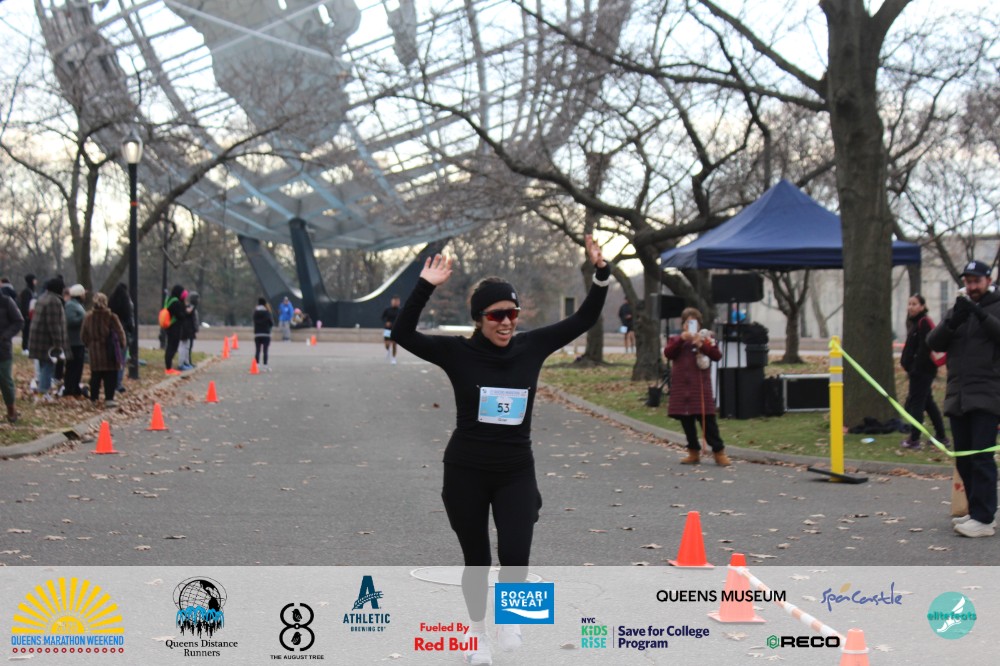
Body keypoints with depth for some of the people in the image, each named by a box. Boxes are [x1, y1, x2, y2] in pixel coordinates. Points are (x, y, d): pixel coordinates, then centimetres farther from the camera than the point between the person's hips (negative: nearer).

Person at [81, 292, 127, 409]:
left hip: (94, 351, 4)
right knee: (110, 376, 0)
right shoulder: (111, 317, -12)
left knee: (96, 375, 13)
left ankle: (93, 398, 19)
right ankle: (109, 399, -7)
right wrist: (121, 345, 7)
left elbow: (83, 335, 10)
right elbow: (120, 332, -8)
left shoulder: (88, 317, 1)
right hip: (109, 351, -4)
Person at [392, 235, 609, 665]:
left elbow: (584, 320, 2)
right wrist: (426, 287, -28)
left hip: (516, 472, 1)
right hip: (466, 472, -1)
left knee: (515, 557, -14)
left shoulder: (531, 348, -2)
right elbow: (403, 334, -18)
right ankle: (476, 631, 37)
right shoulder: (459, 353, -9)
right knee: (476, 560, 11)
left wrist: (601, 275, -10)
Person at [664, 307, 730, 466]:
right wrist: (681, 339, -19)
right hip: (681, 388, 3)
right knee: (687, 422, 8)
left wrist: (702, 344, -19)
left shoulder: (706, 338, 5)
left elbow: (717, 355, -8)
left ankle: (719, 452, 1)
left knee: (708, 421, -4)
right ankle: (694, 453, 19)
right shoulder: (676, 340, 10)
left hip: (701, 387, -3)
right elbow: (667, 353, -9)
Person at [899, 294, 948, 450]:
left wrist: (913, 369, -20)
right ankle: (941, 436, 23)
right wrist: (909, 367, 13)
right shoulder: (915, 323, 16)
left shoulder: (924, 323, -14)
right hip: (921, 371, 10)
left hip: (922, 371, -10)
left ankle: (914, 440, -7)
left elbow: (924, 349, -20)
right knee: (928, 402, 16)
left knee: (915, 403, -8)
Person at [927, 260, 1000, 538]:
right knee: (963, 459, 9)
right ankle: (977, 511, 18)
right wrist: (953, 320, -11)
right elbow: (934, 343, 5)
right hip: (957, 397, 6)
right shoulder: (957, 310, 18)